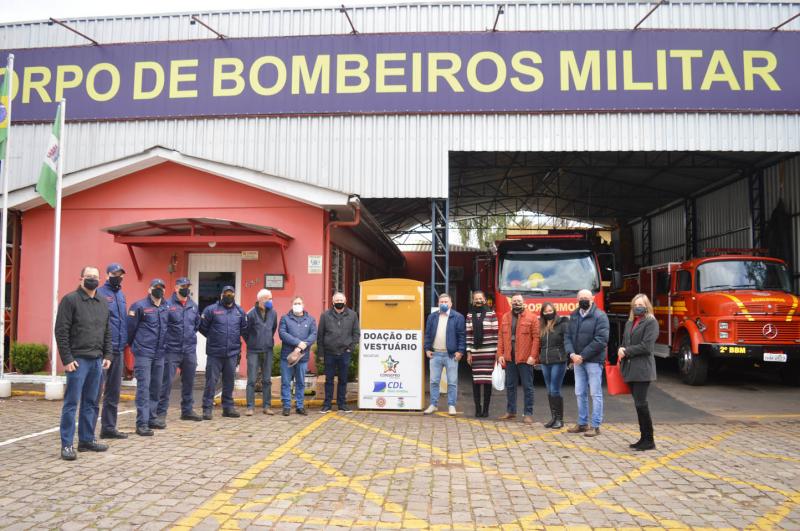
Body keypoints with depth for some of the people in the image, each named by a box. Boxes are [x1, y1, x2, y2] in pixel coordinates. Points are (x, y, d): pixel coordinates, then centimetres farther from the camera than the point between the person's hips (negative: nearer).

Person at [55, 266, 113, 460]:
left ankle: (87, 439, 20)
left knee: (91, 403, 11)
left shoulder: (103, 304, 14)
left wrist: (107, 355, 8)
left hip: (97, 361, 6)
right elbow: (61, 331, -9)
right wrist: (67, 359, -14)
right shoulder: (70, 300, -5)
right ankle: (67, 444, 4)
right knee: (72, 403, -2)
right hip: (78, 359, -6)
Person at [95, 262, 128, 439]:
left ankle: (109, 427, 21)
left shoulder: (121, 295, 17)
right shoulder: (99, 293, -7)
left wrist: (124, 342, 13)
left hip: (118, 350, 8)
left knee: (113, 392, 13)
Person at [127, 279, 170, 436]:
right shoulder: (139, 306, -6)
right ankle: (142, 424, -6)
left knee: (156, 387, 12)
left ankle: (151, 418, 24)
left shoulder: (166, 308, 10)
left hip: (159, 354, 6)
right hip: (143, 353, -6)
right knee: (143, 387, -7)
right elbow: (130, 327, -4)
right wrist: (133, 344, 5)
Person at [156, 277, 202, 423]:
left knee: (189, 382, 13)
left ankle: (187, 410, 25)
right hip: (171, 350, -6)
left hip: (190, 350, 6)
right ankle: (161, 413, 4)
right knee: (166, 382, -4)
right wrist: (166, 340, -8)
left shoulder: (194, 306, 10)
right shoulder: (168, 305, -8)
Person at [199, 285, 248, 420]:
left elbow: (244, 330, 15)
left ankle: (228, 406, 21)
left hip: (233, 353, 4)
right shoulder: (211, 309, -3)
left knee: (229, 381, 11)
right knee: (211, 380, -1)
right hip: (214, 353, -3)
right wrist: (213, 338, 7)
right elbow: (202, 327, 1)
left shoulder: (240, 311, 8)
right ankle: (207, 408, 6)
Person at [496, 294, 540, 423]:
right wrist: (500, 354, 2)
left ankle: (528, 413, 10)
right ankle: (510, 411, 25)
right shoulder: (505, 318, 9)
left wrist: (533, 356, -15)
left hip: (525, 358, -4)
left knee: (527, 387, 3)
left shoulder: (531, 317, -4)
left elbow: (536, 338, -9)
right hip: (509, 358, 5)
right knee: (510, 386, 13)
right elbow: (501, 337, 9)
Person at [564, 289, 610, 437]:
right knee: (580, 393, 13)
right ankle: (582, 423, 24)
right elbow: (568, 336, 9)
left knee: (595, 393, 1)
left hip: (593, 360, -6)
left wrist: (583, 356, -16)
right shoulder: (574, 316, 11)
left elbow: (600, 340, -17)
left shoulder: (600, 316, -9)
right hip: (577, 360, 6)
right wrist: (572, 354, -8)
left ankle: (595, 426, 8)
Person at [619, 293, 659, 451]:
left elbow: (646, 346, -13)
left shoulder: (651, 322, -5)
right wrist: (621, 353, 3)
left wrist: (626, 352, -8)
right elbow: (624, 344, 22)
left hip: (642, 369, -7)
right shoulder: (629, 323, 18)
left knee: (641, 404, -8)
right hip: (629, 369, 7)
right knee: (638, 404, 10)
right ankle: (643, 438, 17)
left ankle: (649, 440, 1)